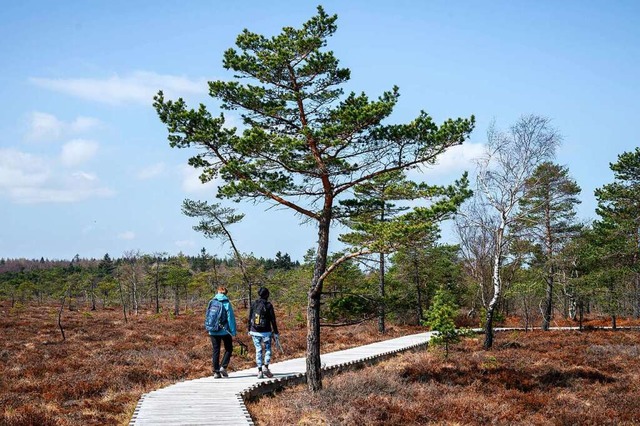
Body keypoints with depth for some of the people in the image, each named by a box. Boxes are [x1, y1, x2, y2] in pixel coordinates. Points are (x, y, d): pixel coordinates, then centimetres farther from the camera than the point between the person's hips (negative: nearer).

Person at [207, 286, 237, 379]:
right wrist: (233, 332, -7)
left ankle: (216, 372, 8)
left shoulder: (212, 303, 2)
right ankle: (223, 367, -2)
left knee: (215, 351, 10)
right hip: (224, 331, -3)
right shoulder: (226, 303, -8)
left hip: (213, 332, 3)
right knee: (228, 349, 13)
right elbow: (231, 318, -10)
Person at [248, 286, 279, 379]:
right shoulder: (268, 305, -8)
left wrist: (249, 330, 19)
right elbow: (273, 320, -5)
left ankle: (260, 371, 6)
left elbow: (250, 318, 9)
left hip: (255, 332, 3)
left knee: (258, 350, 8)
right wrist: (275, 332, 1)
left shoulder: (254, 304, 3)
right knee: (268, 349, 10)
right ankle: (266, 366, -8)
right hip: (266, 332, -3)